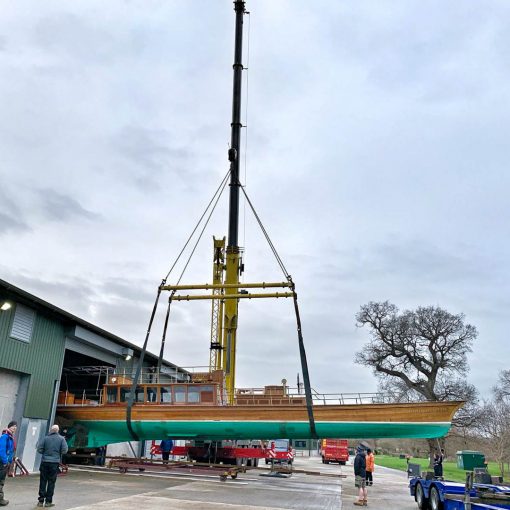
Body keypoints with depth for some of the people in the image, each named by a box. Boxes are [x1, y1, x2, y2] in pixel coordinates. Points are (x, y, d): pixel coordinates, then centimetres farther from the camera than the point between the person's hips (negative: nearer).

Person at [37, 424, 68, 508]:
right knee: (51, 482, 6)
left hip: (45, 462, 1)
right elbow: (64, 451, -6)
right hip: (55, 463, -1)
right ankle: (48, 501, 9)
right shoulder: (61, 439, -2)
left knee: (43, 481, 9)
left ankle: (41, 501, 12)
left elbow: (39, 449, -2)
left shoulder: (46, 438, -1)